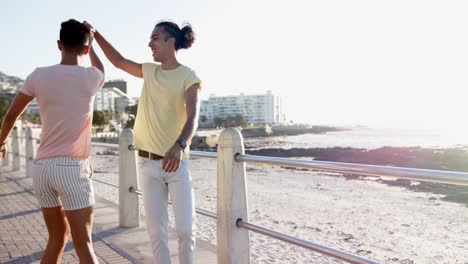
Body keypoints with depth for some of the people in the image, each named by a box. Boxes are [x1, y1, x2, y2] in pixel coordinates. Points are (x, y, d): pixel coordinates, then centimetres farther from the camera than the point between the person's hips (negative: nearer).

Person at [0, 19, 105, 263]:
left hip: (41, 167, 4)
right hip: (72, 167, -4)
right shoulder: (91, 77, -3)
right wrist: (89, 40, 35)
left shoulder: (39, 75, 2)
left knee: (57, 237, 20)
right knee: (84, 244, -1)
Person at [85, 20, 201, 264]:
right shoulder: (149, 71, 10)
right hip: (149, 164, 5)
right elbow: (118, 61, 25)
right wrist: (96, 34, 19)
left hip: (178, 163, -4)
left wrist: (179, 145, -40)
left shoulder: (188, 76, -8)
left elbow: (192, 117, -22)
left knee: (185, 229, -3)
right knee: (156, 232, 4)